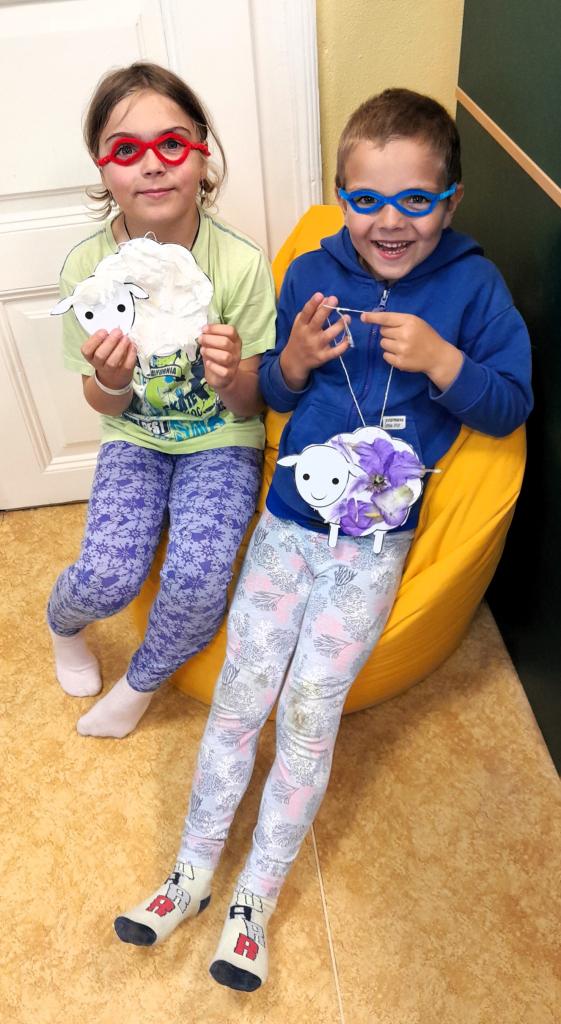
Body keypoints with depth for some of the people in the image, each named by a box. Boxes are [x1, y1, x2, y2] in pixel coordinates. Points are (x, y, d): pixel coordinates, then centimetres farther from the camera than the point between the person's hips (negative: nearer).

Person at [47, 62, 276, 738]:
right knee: (108, 576, -20)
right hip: (134, 437, 1)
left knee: (196, 581, -24)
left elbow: (249, 409, -9)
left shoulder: (241, 264, -18)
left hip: (220, 440, -1)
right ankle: (61, 621, 23)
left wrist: (230, 380, -32)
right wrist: (111, 381, -26)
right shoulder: (87, 266, -13)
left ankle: (141, 682, 13)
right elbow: (104, 407, -2)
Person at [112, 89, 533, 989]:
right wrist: (293, 362, -11)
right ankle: (192, 874, 25)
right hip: (289, 516, 3)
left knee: (309, 712, -3)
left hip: (375, 539, -2)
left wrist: (441, 361, -19)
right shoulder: (313, 274, 2)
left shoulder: (472, 285, -4)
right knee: (238, 698, 4)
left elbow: (510, 407, -3)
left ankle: (254, 901, 19)